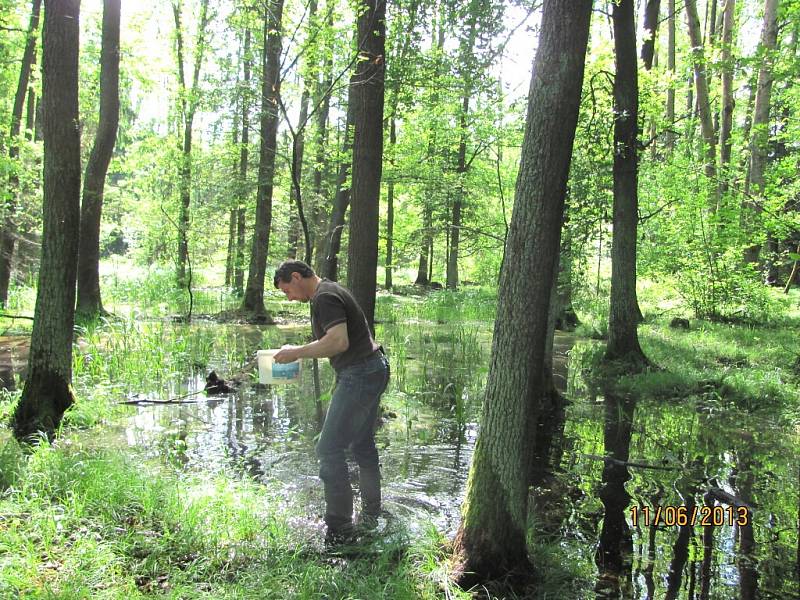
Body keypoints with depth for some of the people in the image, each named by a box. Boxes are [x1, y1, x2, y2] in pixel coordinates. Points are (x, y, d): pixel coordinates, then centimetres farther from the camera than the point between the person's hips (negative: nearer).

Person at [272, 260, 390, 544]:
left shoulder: (325, 297, -15)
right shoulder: (332, 291, 17)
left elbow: (339, 342, -27)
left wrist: (296, 352, -17)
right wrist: (299, 353, 16)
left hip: (359, 376, -11)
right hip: (373, 370, 11)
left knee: (329, 450, -7)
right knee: (362, 444, 19)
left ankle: (339, 529, -2)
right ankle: (371, 515, 32)